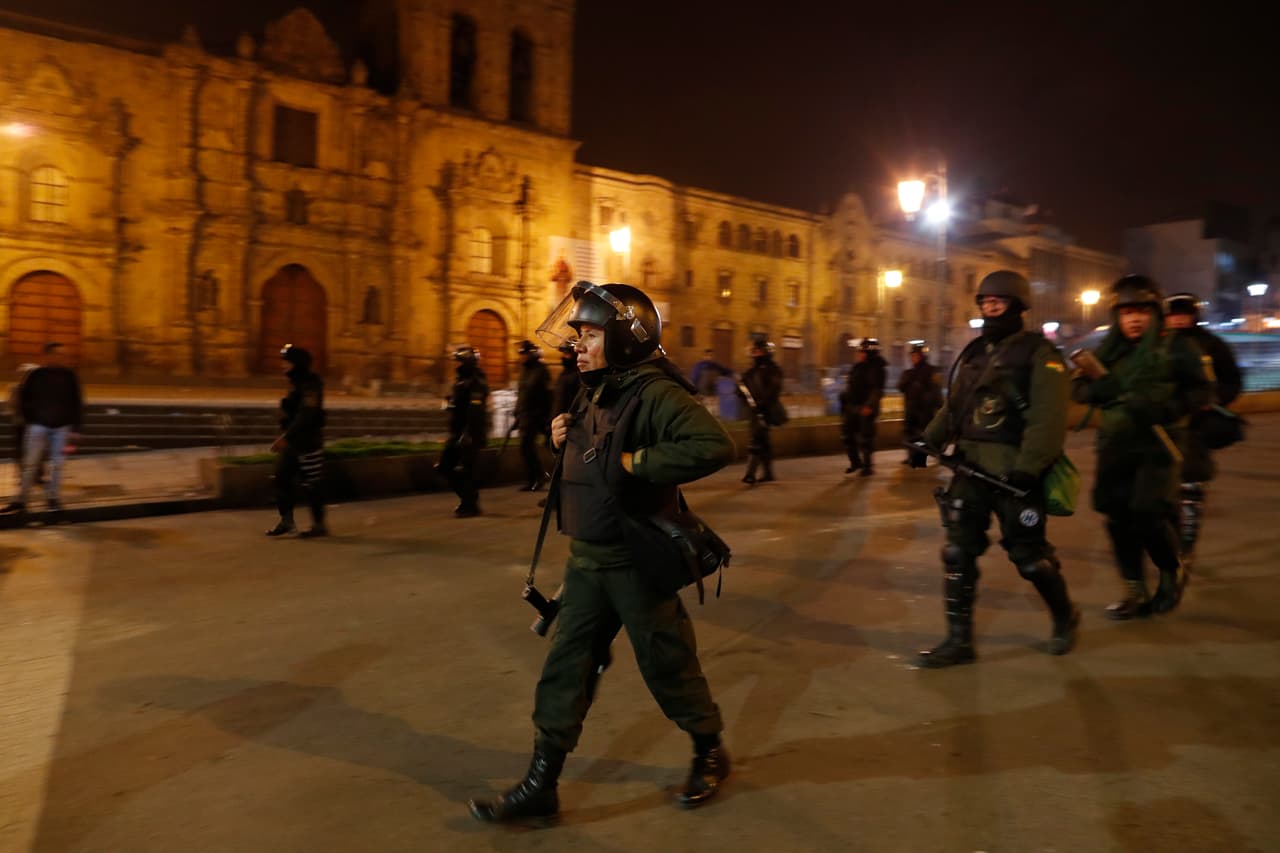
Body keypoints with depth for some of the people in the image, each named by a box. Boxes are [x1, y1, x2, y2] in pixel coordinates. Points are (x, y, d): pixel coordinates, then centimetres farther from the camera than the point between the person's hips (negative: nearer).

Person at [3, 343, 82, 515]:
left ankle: (52, 498, 14)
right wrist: (29, 417, 4)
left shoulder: (69, 375, 1)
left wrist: (75, 428, 1)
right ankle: (21, 500, 3)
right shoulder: (36, 375, -2)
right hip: (38, 425, -1)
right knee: (30, 463, -1)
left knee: (56, 464, 5)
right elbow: (23, 397, 9)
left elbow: (77, 403, 4)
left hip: (62, 426, 1)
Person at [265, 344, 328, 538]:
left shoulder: (311, 385, -17)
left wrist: (285, 438, -29)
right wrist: (284, 437, 20)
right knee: (282, 478, 6)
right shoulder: (296, 382, 13)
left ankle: (319, 525, 9)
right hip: (291, 442, 9)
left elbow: (306, 415, -26)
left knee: (312, 484, -1)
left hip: (308, 443, -9)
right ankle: (286, 520, 14)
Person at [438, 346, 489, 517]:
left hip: (470, 435, -10)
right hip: (457, 434, 10)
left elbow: (475, 413, -22)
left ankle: (469, 505, 6)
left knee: (465, 470, -7)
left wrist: (467, 436, -26)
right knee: (444, 466, 9)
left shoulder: (476, 383, -14)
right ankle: (468, 499, 20)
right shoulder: (461, 381, 17)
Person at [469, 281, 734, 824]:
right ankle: (541, 785, 18)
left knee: (666, 664, 9)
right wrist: (566, 438, 2)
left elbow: (715, 446, -33)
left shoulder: (655, 393, -19)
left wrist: (638, 462, -29)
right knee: (566, 667, 9)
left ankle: (710, 753, 34)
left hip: (636, 562, -8)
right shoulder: (598, 394, 9)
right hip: (587, 558, 8)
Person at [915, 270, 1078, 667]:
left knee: (1029, 556, 6)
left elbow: (1047, 418, -17)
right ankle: (959, 640, 10)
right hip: (971, 469, 7)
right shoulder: (974, 352, 15)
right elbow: (953, 406, 20)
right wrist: (930, 441, 7)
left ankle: (1065, 618, 33)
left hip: (1014, 474, -6)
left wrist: (1028, 469, -24)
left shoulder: (1039, 353, -8)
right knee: (958, 554, 3)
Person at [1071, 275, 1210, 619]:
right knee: (1119, 519, 5)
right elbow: (1078, 387, 9)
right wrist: (1097, 388, -14)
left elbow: (1201, 393, -4)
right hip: (1115, 447, 4)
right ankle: (1135, 593, 21)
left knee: (1149, 514, -14)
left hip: (1158, 447, -4)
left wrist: (1163, 408, -21)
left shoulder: (1176, 347, -2)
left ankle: (1173, 572, 17)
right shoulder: (1109, 349, 9)